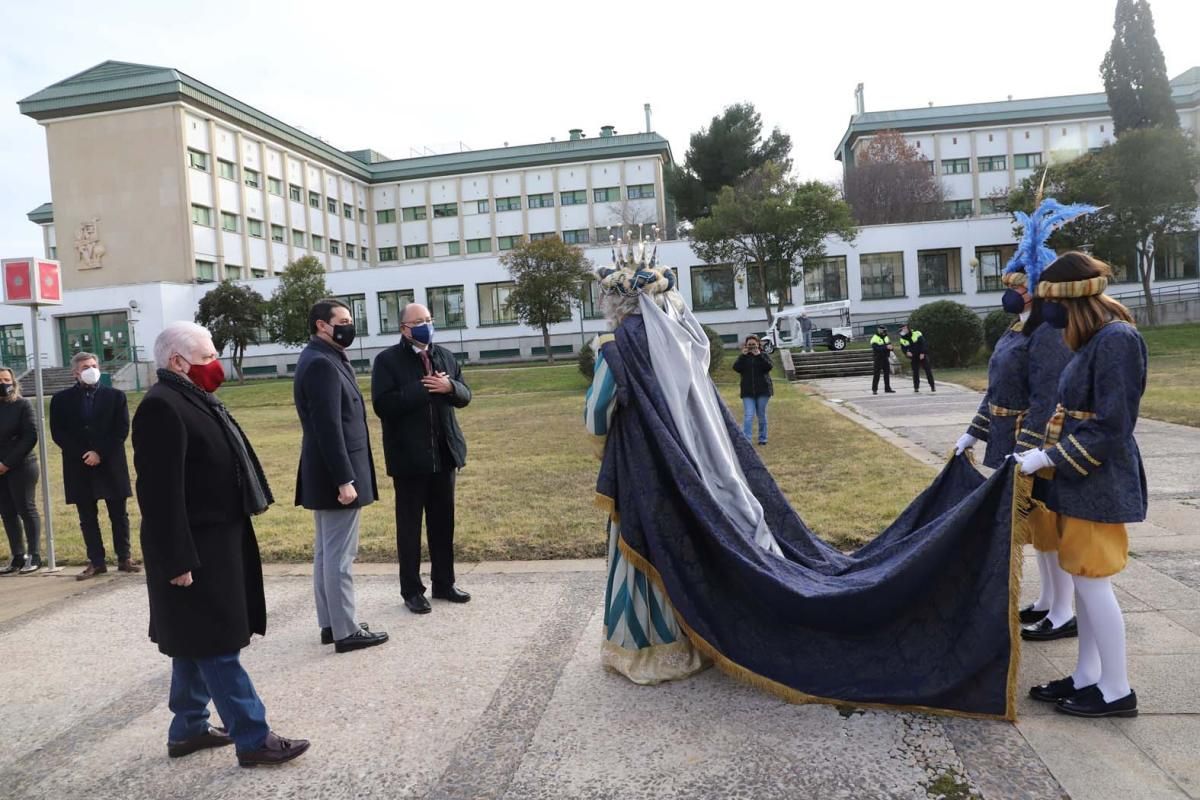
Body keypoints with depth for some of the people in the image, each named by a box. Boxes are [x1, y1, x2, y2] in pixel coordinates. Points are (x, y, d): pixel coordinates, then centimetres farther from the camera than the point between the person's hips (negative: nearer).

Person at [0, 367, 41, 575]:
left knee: (27, 510, -1)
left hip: (21, 467, -4)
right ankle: (18, 557, 13)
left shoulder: (22, 405, -3)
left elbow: (30, 437, -10)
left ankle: (34, 556, 6)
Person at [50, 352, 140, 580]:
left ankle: (124, 558, 11)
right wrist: (82, 455, -12)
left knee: (119, 515, 4)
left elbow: (122, 430, -3)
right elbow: (57, 434, -1)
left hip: (111, 465, 0)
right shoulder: (61, 399, 6)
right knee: (87, 518, 5)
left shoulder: (115, 396, 5)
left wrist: (100, 453, -13)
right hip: (79, 467, 1)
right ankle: (96, 561, 12)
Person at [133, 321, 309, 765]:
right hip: (194, 549, -10)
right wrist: (178, 560, -24)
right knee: (217, 645, -3)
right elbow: (161, 492, -24)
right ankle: (253, 738, 5)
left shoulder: (195, 398, 13)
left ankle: (188, 729, 30)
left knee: (198, 642, 18)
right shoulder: (162, 407, -19)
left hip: (216, 541, 10)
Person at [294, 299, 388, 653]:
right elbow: (328, 427, -24)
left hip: (327, 475, 11)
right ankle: (346, 631, 6)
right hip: (336, 474, -11)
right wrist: (345, 480, -24)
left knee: (326, 552, 15)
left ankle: (329, 623, 25)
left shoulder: (324, 359, 15)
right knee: (339, 555, -3)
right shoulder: (322, 363, -18)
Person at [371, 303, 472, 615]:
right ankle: (411, 590, 15)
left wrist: (449, 387, -12)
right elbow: (382, 405, -17)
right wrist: (422, 389, -20)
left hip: (444, 453, 5)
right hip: (409, 456, -5)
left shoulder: (445, 356, 10)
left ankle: (444, 583, 25)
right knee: (410, 524, 5)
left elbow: (465, 396, 10)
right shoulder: (387, 360, -7)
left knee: (443, 521, 13)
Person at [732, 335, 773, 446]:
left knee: (761, 415, 8)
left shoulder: (764, 355, 5)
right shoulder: (743, 357, 8)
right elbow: (736, 368, -8)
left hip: (763, 390, 0)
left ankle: (762, 438, 21)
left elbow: (769, 367, -13)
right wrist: (743, 355, -14)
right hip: (748, 392, 0)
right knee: (748, 416, -10)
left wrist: (759, 356, -18)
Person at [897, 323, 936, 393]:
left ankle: (932, 386, 2)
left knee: (928, 370, -3)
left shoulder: (916, 334, -10)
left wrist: (922, 353, -18)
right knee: (915, 372, 1)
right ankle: (916, 387, 6)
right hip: (914, 357, 3)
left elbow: (923, 343, -12)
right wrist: (906, 352, -15)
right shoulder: (902, 339, 1)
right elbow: (903, 348, 8)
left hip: (922, 355, -3)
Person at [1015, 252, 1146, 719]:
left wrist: (1048, 457, -18)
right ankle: (1087, 678, 25)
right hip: (1081, 477, 10)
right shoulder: (1095, 339, 10)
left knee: (1092, 580, -1)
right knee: (1085, 579, 14)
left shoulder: (1117, 339, -19)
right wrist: (1047, 456, 13)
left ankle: (1117, 690, 13)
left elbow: (1110, 427, -22)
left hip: (1099, 482, -10)